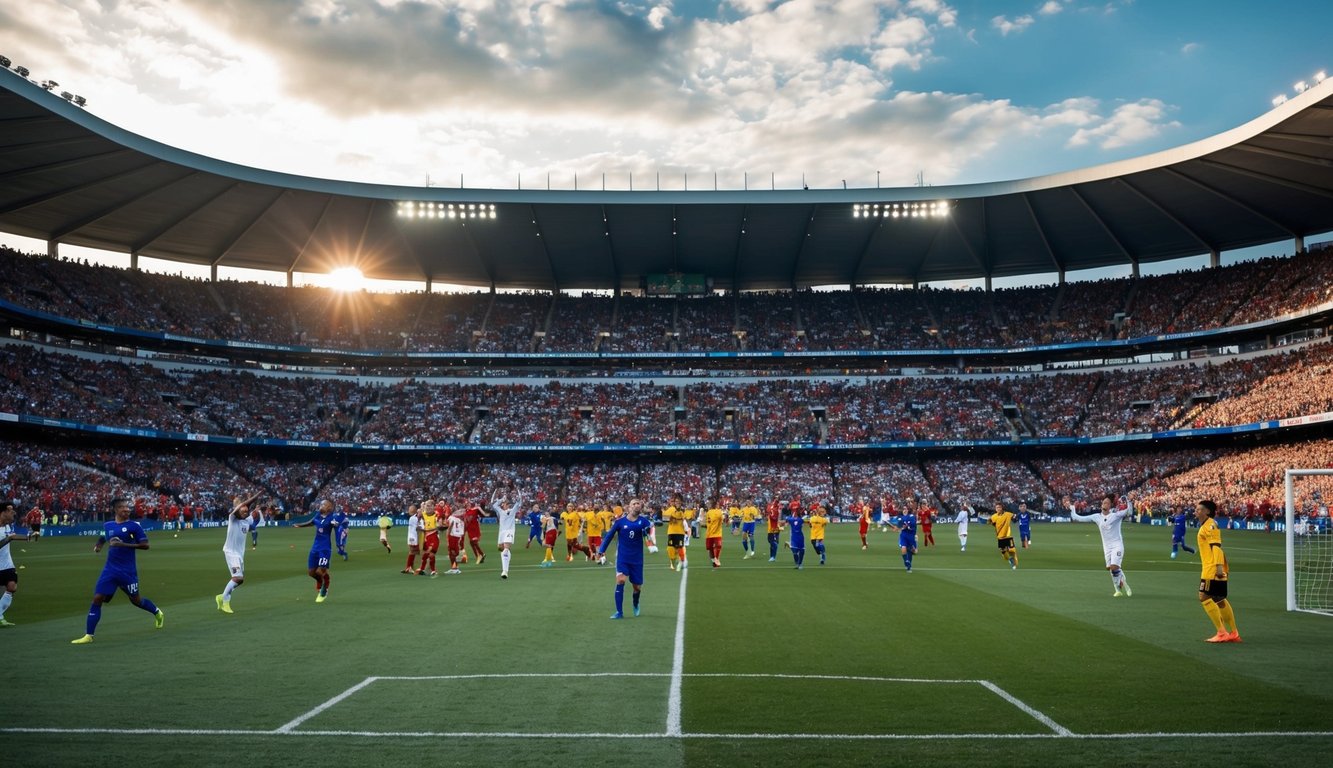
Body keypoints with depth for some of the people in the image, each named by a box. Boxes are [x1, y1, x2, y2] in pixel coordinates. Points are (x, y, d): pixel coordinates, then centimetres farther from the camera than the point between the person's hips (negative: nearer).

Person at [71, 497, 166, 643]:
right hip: (110, 570, 4)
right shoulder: (107, 525, 7)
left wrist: (123, 544, -20)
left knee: (136, 600, 9)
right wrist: (98, 546, 10)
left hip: (128, 571, -4)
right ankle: (89, 635, -2)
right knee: (97, 599, -7)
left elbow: (145, 545, -13)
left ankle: (158, 613, 38)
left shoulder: (134, 526, -7)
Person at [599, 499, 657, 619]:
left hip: (637, 560, 1)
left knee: (637, 587, 10)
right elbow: (609, 536, 4)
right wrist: (601, 551, 3)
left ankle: (636, 604, 44)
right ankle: (619, 612, -14)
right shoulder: (620, 522, -5)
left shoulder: (643, 521, -5)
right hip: (622, 558, -1)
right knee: (620, 580, -22)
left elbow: (649, 531, -24)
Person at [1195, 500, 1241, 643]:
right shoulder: (1204, 526, 18)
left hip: (1213, 570, -10)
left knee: (1204, 597, -10)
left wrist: (1219, 566, -27)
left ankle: (1222, 633, -8)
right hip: (1210, 569, 10)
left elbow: (1216, 546, -20)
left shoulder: (1210, 525, -11)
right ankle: (1234, 633, 18)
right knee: (1219, 600, 13)